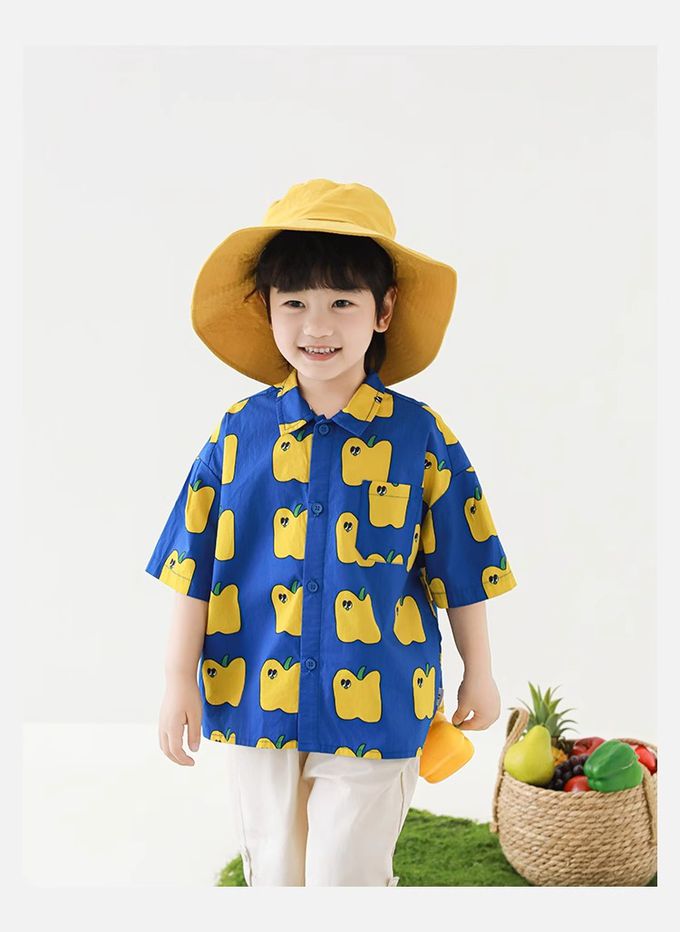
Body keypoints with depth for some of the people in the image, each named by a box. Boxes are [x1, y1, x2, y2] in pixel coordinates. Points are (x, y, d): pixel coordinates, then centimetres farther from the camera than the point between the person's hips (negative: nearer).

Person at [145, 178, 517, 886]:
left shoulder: (418, 435, -8)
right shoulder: (239, 431, -4)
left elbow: (459, 566, 0)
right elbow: (196, 563, 0)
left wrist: (479, 673, 7)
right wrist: (179, 679, 1)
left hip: (375, 703, -2)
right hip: (254, 695, 3)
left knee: (348, 870, 8)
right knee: (271, 865, 20)